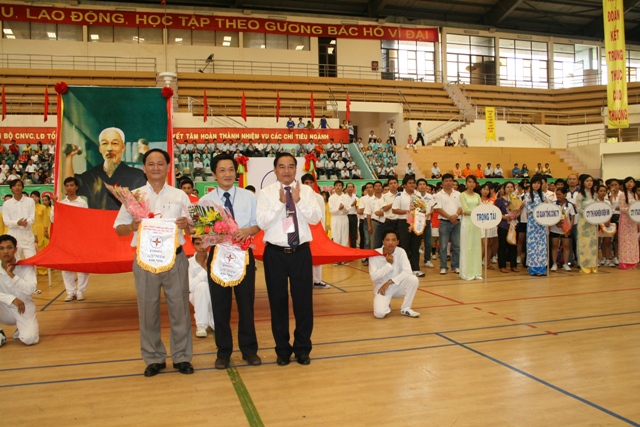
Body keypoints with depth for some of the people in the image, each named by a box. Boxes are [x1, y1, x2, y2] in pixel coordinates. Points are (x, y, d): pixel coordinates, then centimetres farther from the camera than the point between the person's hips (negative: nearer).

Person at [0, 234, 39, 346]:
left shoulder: (26, 266, -11)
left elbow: (30, 289, -25)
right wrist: (12, 299, -27)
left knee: (29, 339, -26)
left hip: (24, 309, -2)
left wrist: (11, 274, -28)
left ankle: (22, 329, 12)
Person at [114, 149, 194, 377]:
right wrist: (132, 227, -14)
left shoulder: (180, 195, 7)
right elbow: (118, 228, 7)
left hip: (175, 258, 0)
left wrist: (186, 225, -16)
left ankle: (181, 356, 19)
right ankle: (153, 358, 22)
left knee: (179, 308, 5)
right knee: (148, 311, 7)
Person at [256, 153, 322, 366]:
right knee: (278, 301, 8)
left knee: (303, 300, 8)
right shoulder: (266, 193, -2)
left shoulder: (306, 191, 3)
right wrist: (280, 202, -19)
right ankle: (282, 349, 25)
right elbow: (261, 222, -12)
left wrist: (298, 201, -18)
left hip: (301, 252, 1)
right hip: (275, 253, -1)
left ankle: (302, 348, 25)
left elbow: (316, 218, -6)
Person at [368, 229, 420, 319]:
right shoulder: (375, 254, -14)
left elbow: (407, 271, -21)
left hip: (397, 286, 3)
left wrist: (389, 282, -25)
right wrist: (389, 264, -23)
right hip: (382, 287, -3)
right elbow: (373, 277, -21)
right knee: (379, 313, -29)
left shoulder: (400, 252, -9)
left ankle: (405, 309, -6)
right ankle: (386, 306, 11)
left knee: (413, 279, -27)